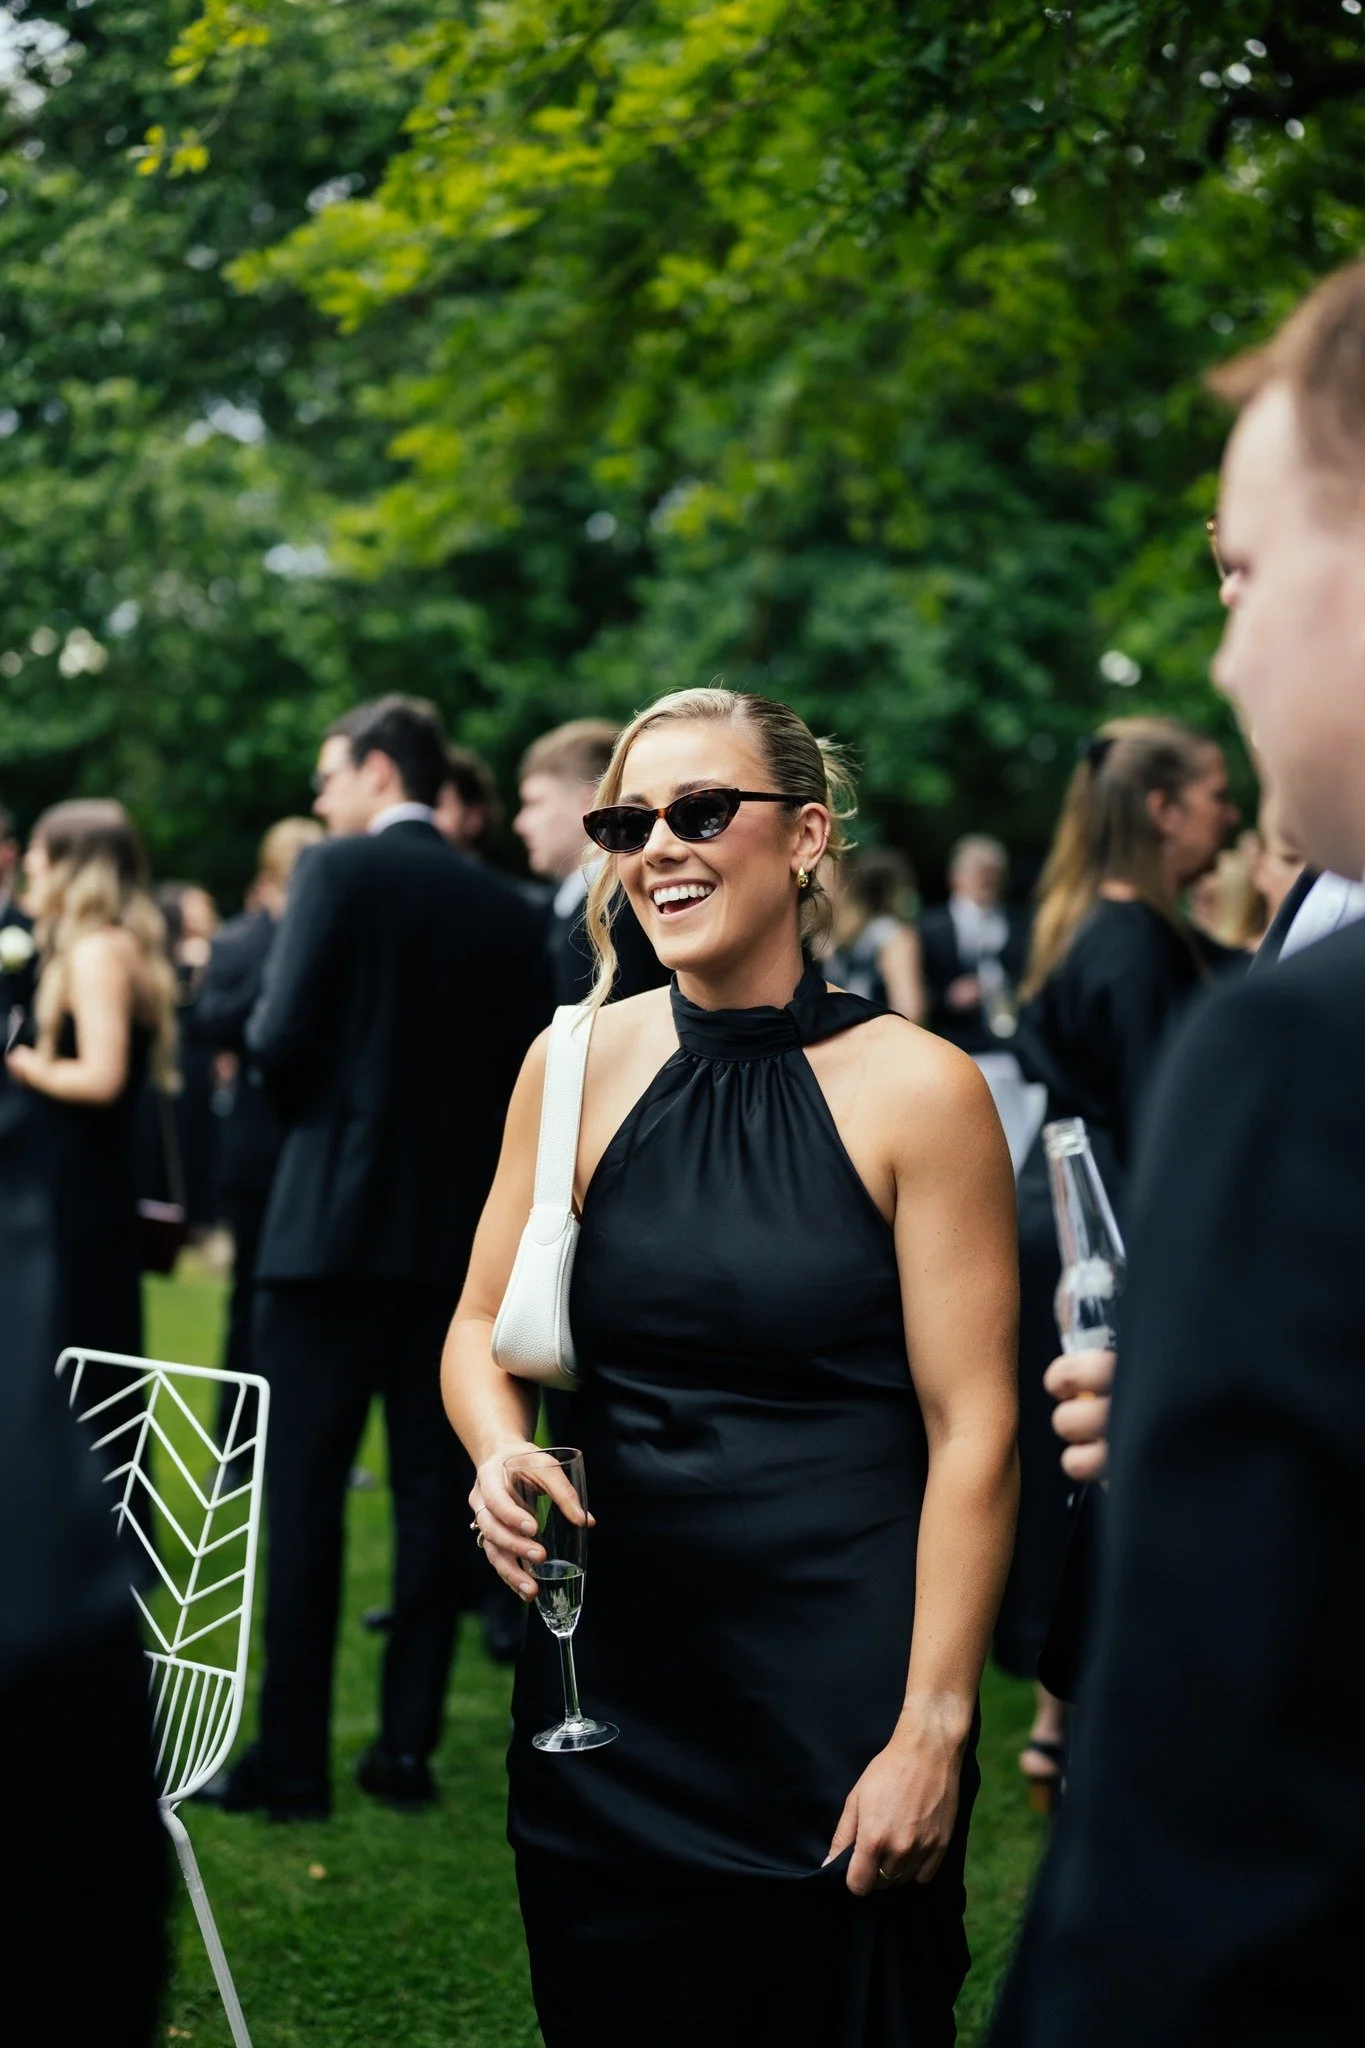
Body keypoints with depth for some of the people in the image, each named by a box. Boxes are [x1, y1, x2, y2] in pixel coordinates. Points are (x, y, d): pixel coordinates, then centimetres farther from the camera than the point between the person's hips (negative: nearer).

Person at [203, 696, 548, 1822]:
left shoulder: (340, 872, -6)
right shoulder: (510, 909, 8)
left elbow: (283, 1040, -12)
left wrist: (299, 1090, 9)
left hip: (338, 1217, -5)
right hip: (459, 1228, 5)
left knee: (304, 1487, 1)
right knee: (433, 1489, 8)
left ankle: (293, 1758, 2)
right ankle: (408, 1747, 12)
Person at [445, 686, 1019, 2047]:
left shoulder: (916, 1089, -10)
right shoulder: (578, 1064, 1)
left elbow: (972, 1434, -10)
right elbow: (483, 1325, 10)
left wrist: (933, 1729, -13)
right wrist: (499, 1452, -13)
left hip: (838, 1677, -3)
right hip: (607, 1672, 4)